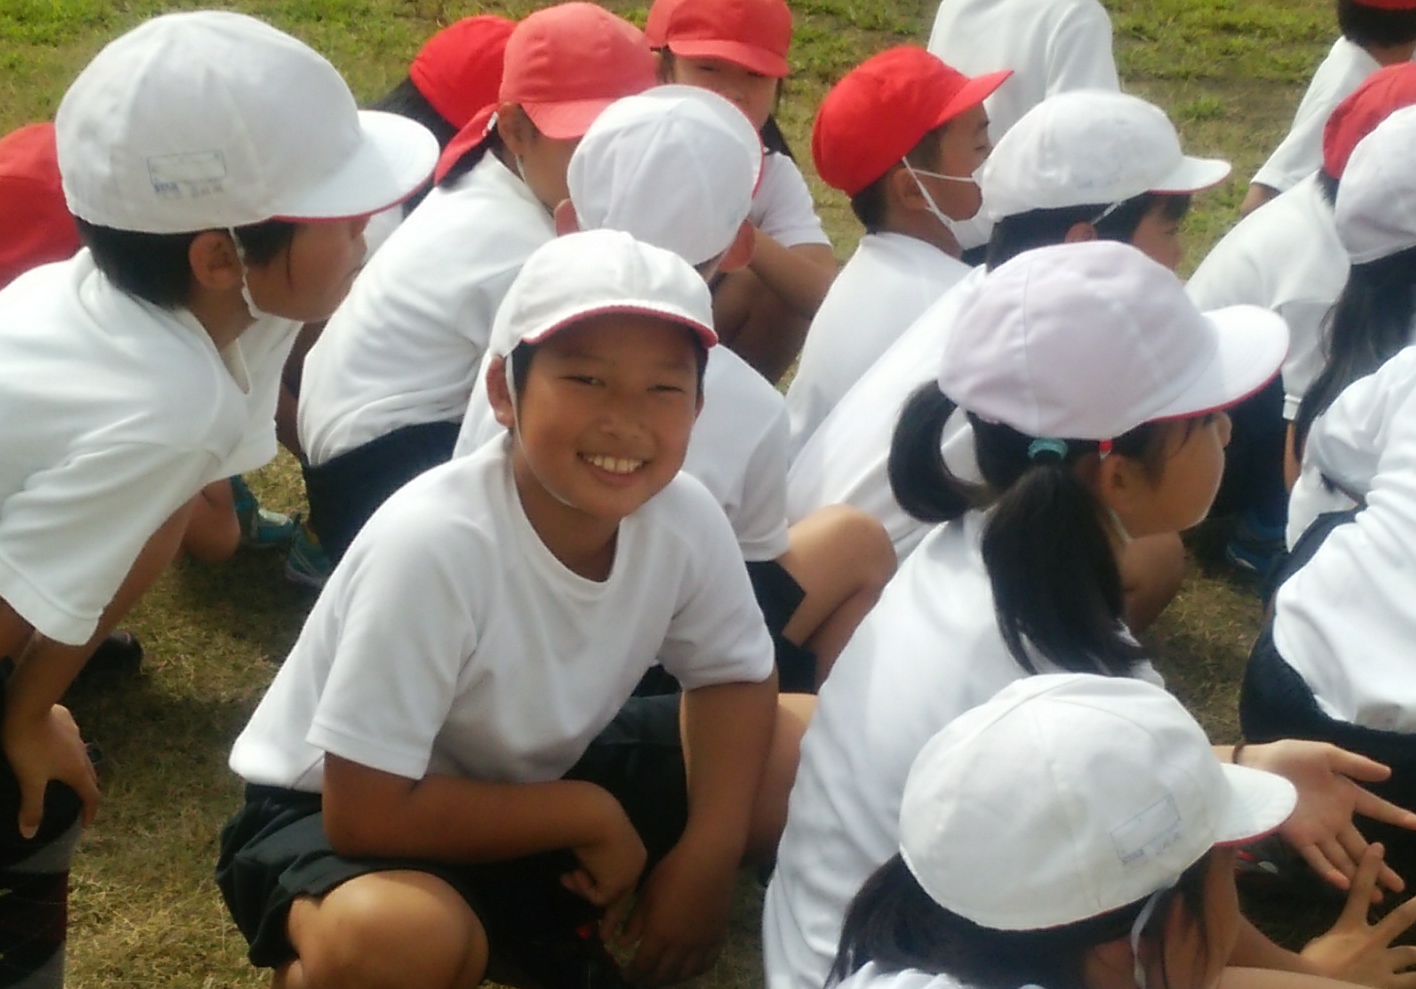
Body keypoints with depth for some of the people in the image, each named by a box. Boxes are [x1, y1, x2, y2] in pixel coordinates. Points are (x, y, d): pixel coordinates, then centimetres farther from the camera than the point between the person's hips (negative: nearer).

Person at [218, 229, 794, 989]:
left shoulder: (686, 519, -17)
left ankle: (538, 921, 6)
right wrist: (591, 818, -21)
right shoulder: (432, 543, -33)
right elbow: (365, 812, -29)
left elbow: (735, 676, 1)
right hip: (334, 814, -6)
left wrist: (708, 854, -15)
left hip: (527, 782, 6)